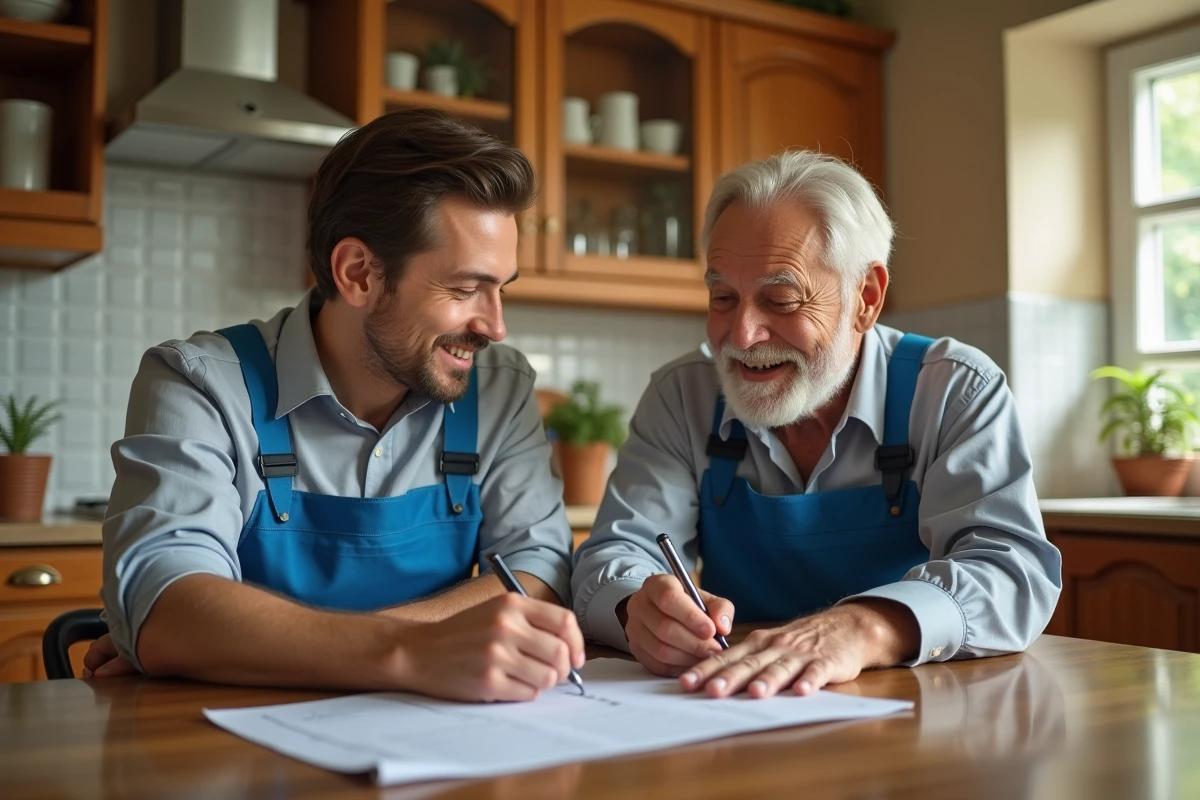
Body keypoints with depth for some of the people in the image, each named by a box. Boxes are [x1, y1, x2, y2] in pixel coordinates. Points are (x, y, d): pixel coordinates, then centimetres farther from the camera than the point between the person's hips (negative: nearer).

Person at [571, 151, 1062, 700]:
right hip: (734, 723, 2)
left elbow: (1015, 569, -21)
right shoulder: (681, 397, -1)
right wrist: (642, 611, -33)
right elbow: (616, 555, -7)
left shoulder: (957, 392, -8)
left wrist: (865, 628, -42)